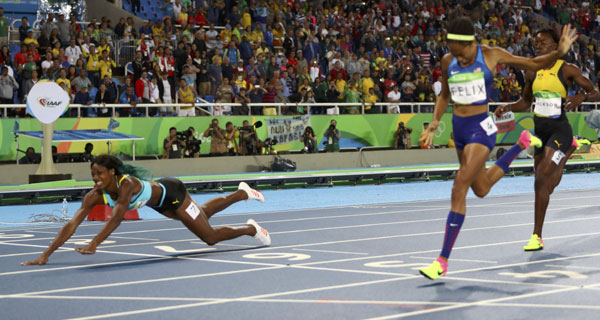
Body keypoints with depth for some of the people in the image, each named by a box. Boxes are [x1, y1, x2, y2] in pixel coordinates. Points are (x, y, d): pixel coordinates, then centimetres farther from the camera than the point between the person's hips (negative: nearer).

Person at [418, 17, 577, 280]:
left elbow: (534, 64, -1)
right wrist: (434, 123, 2)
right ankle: (521, 144, 47)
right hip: (459, 129, 6)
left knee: (459, 189, -19)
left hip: (481, 128, -6)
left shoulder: (490, 55, -9)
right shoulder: (447, 61, 1)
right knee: (481, 190, 23)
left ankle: (443, 260, -15)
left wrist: (559, 52, -18)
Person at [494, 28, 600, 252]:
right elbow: (526, 101, 20)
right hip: (540, 130, 6)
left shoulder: (567, 70, -8)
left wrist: (582, 96, -26)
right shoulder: (532, 72, 7)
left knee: (542, 179, -17)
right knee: (547, 185, 16)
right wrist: (509, 107, 1)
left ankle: (537, 237, -12)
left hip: (559, 129, -6)